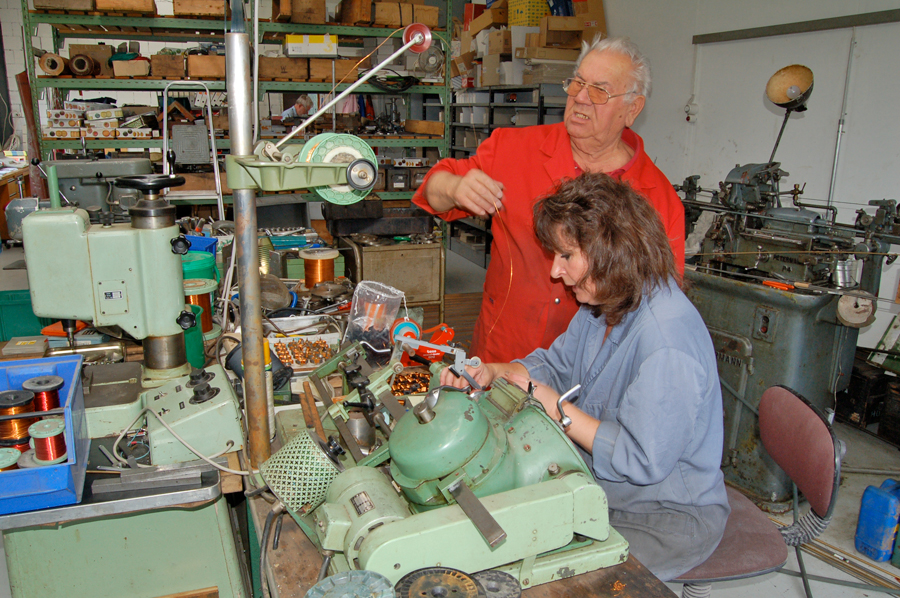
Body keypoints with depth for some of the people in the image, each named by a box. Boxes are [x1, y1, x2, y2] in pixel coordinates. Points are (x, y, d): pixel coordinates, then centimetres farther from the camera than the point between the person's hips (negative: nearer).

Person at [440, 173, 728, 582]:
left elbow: (641, 461, -29)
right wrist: (491, 373, -10)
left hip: (668, 518, -8)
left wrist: (545, 398, -25)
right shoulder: (604, 305, 0)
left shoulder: (666, 338, -31)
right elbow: (557, 364, 10)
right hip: (604, 490, 8)